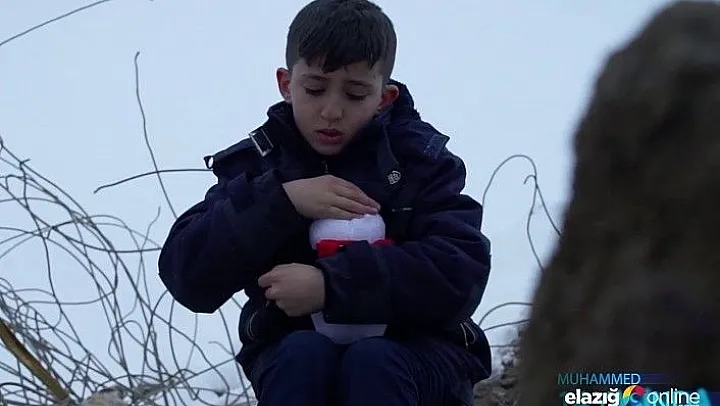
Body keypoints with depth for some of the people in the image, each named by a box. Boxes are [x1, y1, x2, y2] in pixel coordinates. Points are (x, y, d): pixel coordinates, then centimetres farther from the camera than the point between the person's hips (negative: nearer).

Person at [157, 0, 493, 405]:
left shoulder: (422, 160, -1)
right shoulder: (257, 165, 4)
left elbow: (461, 273, -18)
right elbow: (186, 274, -9)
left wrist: (332, 286, -28)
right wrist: (281, 202, -21)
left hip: (412, 353, -1)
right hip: (294, 355, 1)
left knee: (372, 362, -33)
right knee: (302, 354, -32)